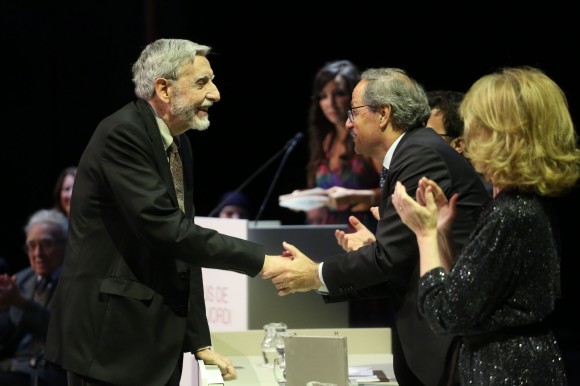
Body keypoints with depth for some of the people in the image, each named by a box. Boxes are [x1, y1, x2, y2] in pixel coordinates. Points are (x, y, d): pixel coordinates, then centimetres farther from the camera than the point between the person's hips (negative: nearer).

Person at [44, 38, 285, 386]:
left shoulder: (178, 144, 13)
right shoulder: (123, 134, -15)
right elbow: (166, 229, -23)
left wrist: (200, 342, 11)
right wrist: (258, 261, -19)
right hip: (111, 337, -9)